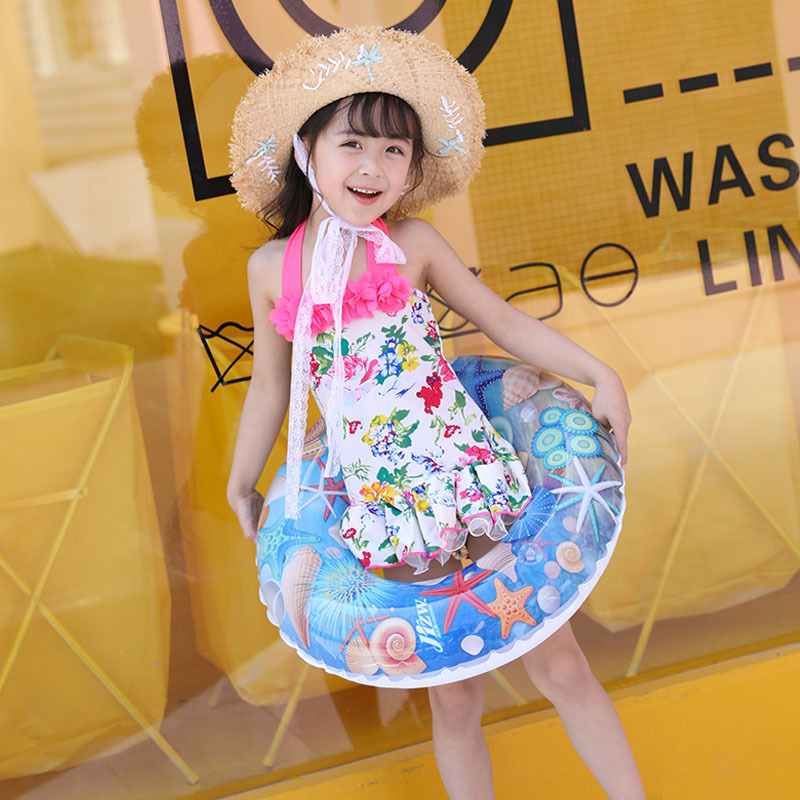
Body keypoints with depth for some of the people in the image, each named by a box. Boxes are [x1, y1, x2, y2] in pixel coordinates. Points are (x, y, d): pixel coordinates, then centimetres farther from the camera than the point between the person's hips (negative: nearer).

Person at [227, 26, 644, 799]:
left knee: (560, 664, 7)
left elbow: (502, 320, 5)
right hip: (387, 514, 1)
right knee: (453, 700, 11)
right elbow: (270, 387, 14)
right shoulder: (272, 266, 4)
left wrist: (599, 374, -2)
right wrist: (241, 484, 22)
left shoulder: (411, 243, 0)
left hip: (470, 472, -1)